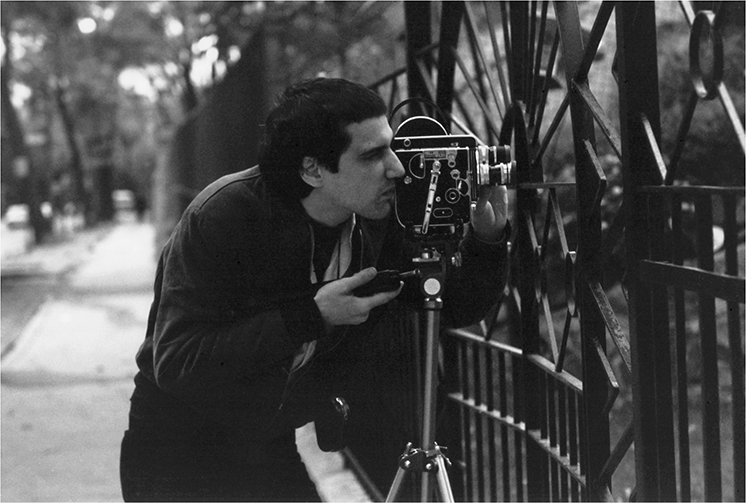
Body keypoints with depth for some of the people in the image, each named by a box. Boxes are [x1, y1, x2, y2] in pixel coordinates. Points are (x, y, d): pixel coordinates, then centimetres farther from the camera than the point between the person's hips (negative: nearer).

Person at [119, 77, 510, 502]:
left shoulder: (379, 219, -9)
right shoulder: (223, 216, -25)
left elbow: (461, 307, 1)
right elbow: (174, 364, -31)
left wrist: (487, 238, -18)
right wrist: (310, 317, -35)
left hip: (273, 451, 5)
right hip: (178, 452, -5)